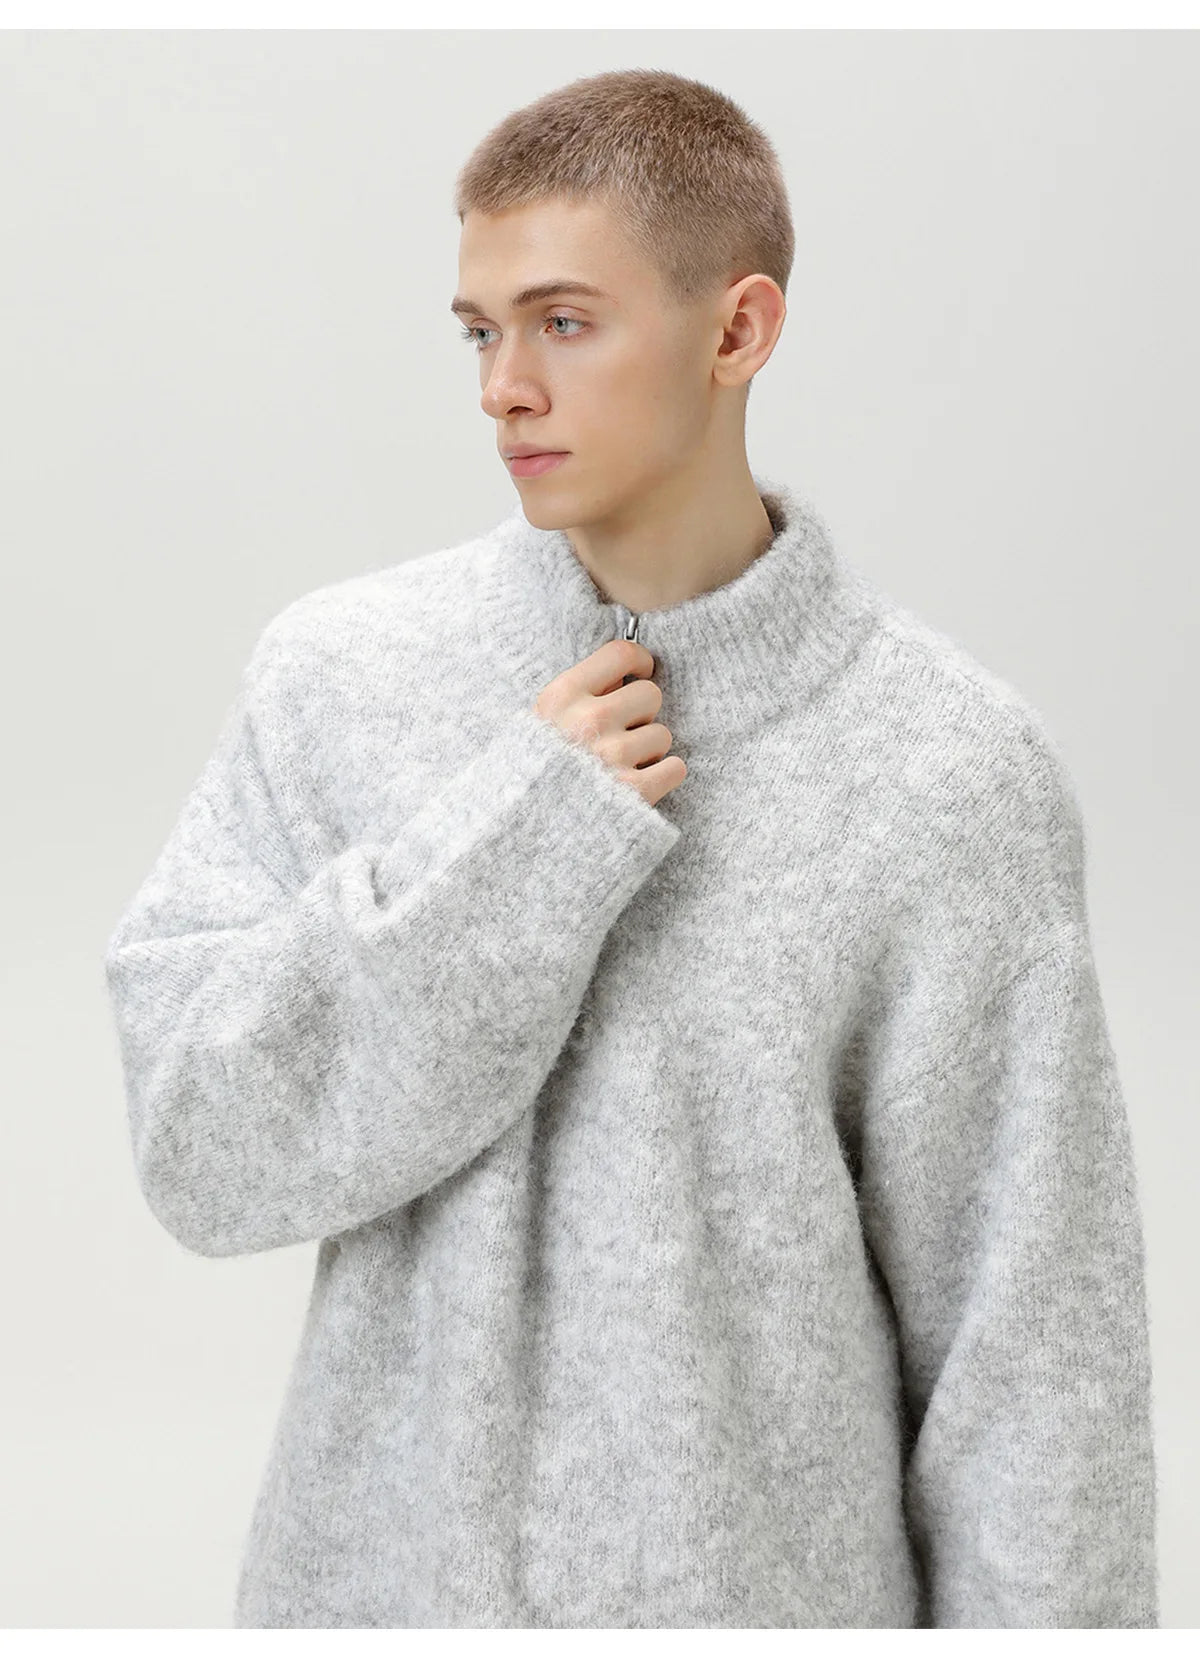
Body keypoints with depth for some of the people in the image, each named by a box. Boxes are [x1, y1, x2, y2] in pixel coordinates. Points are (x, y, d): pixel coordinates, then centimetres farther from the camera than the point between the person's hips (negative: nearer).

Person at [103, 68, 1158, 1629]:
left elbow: (1024, 1325, -8)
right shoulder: (336, 677, -6)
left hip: (769, 1575, -1)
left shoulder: (954, 772, -12)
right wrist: (516, 840, -20)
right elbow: (201, 1149, -11)